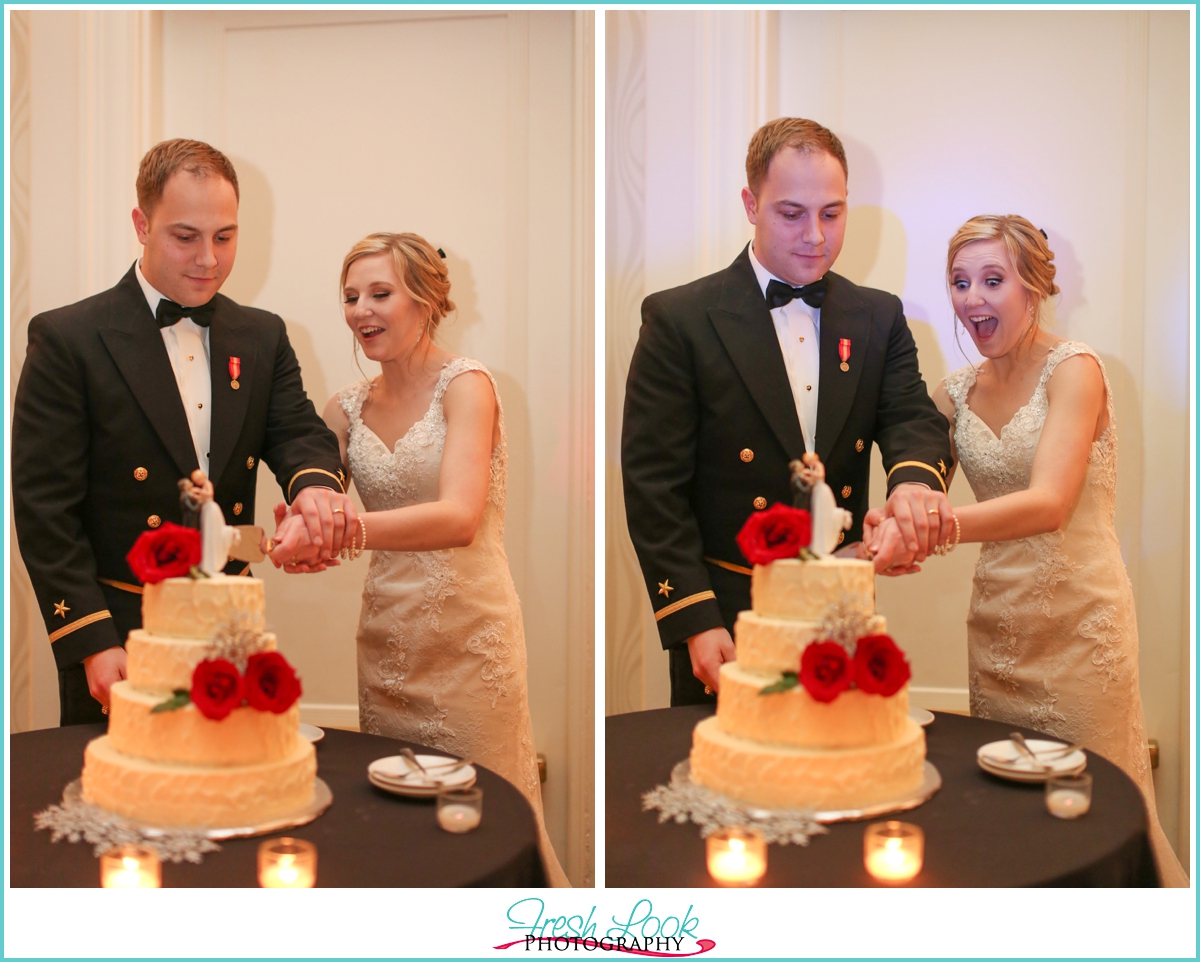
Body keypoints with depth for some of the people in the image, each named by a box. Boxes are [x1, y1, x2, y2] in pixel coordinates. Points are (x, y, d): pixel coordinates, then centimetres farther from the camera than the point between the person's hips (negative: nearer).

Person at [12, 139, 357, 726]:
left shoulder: (262, 337, 8)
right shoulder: (67, 340, -7)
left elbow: (296, 431, 0)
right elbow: (45, 506, -9)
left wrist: (314, 482, -26)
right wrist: (91, 642, -16)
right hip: (117, 640, -4)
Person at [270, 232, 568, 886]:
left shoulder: (465, 384, -11)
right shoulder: (348, 407, 6)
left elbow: (460, 517, -26)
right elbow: (307, 502, 5)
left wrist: (347, 528, -41)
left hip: (467, 631, -5)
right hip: (385, 630, 6)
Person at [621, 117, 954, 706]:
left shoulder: (878, 318, 7)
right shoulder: (679, 320, -7)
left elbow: (913, 417, -3)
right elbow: (654, 484, -9)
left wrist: (916, 478, -29)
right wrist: (694, 621, -16)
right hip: (725, 619, -3)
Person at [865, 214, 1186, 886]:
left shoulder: (1073, 368, -11)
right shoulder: (959, 391, 6)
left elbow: (1049, 503, -25)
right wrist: (891, 526, -19)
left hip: (1078, 620, -5)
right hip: (997, 621, 5)